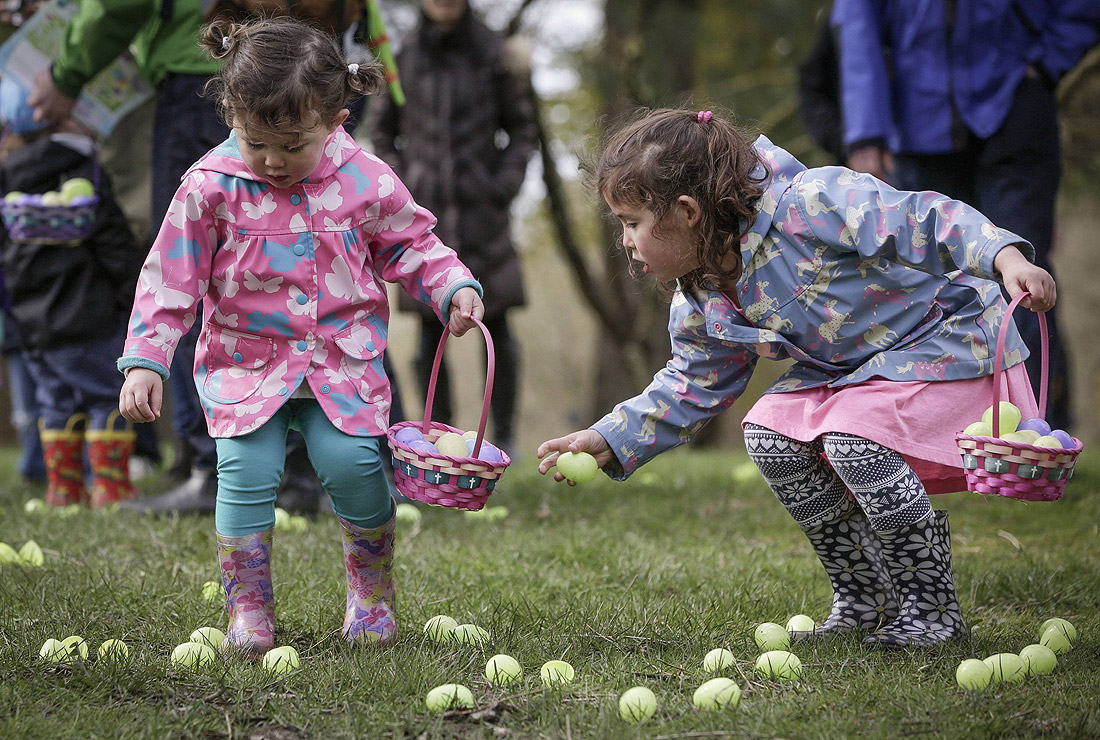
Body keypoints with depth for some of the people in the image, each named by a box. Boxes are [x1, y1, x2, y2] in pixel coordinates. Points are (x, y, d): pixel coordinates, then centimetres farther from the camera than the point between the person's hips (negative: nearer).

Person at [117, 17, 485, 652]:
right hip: (245, 361, 0)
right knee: (246, 472, -14)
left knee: (354, 463, -14)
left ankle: (373, 593, 10)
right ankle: (249, 610, 1)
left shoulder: (367, 181, -7)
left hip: (344, 361, 0)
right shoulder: (211, 186, -11)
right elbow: (171, 279, -6)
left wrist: (454, 287, -7)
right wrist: (144, 361, -12)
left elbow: (410, 245, 9)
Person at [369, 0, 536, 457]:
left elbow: (520, 126, 8)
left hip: (481, 211, -1)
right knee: (430, 329, 1)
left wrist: (506, 184, -2)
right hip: (425, 213, 1)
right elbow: (382, 129, 13)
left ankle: (504, 434, 10)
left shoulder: (492, 54, 1)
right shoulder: (401, 57, 3)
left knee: (496, 323, -1)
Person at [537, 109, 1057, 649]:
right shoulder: (701, 305, -3)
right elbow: (692, 386, 10)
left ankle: (931, 606, -12)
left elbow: (925, 222, -32)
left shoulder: (810, 205, -29)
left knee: (853, 437, -29)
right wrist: (608, 441, 0)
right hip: (849, 366, 8)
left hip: (950, 339, -8)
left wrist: (1005, 257, -46)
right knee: (770, 434, -10)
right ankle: (864, 598, 4)